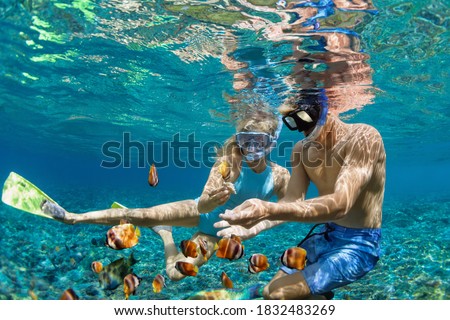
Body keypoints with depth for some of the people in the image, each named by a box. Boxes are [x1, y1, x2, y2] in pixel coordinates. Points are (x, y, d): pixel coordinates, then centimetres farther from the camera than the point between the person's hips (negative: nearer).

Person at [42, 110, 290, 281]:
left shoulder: (280, 175, -20)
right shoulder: (229, 163, -27)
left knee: (175, 274, 0)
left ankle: (165, 233, 33)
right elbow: (202, 205, -34)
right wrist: (212, 200, -57)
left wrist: (257, 227, -20)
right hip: (201, 212, -2)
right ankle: (74, 217, 2)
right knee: (144, 215, -18)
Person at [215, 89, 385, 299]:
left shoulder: (363, 137, -21)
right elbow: (293, 200, -4)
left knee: (279, 294, -18)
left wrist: (269, 210, -45)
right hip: (324, 237, 7)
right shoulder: (302, 149, 0)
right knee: (270, 292, 10)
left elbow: (340, 205, -34)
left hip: (358, 245, -7)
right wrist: (249, 222, -22)